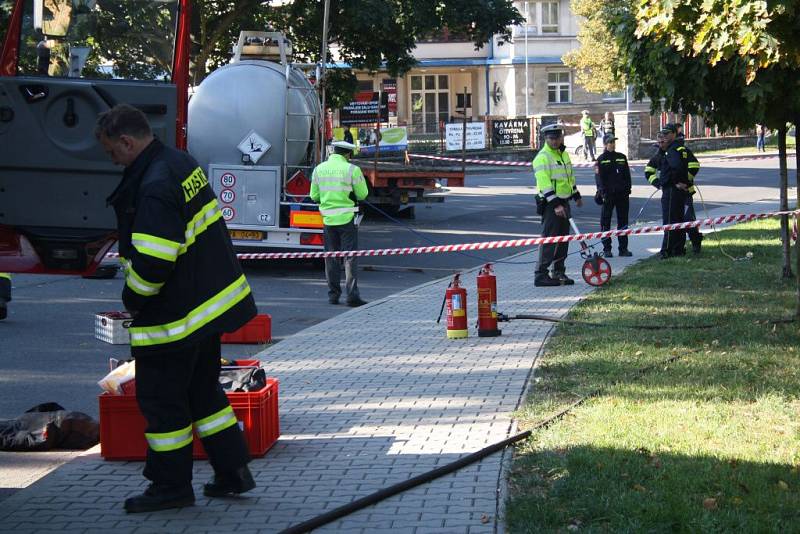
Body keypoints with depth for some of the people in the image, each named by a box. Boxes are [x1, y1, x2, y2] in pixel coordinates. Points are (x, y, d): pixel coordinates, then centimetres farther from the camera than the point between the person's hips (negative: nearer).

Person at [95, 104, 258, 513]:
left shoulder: (155, 187, -25)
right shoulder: (183, 164, 6)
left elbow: (151, 262, -29)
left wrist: (132, 300, -10)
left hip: (174, 318, -10)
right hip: (211, 303, 10)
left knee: (161, 400, 3)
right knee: (203, 391, 20)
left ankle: (171, 486, 13)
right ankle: (233, 472, 24)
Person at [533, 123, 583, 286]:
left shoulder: (564, 154, 15)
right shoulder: (542, 158, -14)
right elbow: (544, 183, -22)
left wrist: (576, 196, 33)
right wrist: (556, 204, -27)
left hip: (563, 202, 9)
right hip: (550, 204, -9)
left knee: (563, 240, 11)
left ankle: (559, 272, 19)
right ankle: (541, 274, -10)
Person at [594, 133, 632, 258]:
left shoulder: (622, 157, 12)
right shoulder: (601, 159, 0)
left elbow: (627, 175, 14)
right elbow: (599, 178, -5)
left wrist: (628, 189, 5)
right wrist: (603, 192, -14)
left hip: (622, 193, 4)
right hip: (608, 195, -4)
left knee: (623, 221, 7)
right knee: (606, 222, -2)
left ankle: (623, 248, 13)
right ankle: (607, 249, 3)